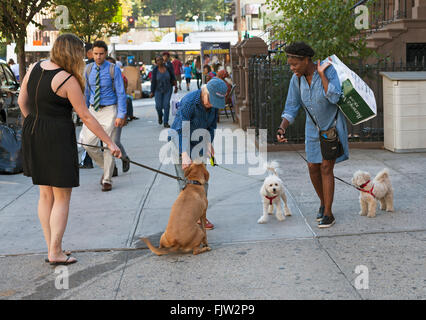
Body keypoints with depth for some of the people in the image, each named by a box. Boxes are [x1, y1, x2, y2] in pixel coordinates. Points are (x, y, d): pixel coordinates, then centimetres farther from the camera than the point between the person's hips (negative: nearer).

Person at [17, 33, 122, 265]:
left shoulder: (34, 68, 5)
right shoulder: (68, 80, -15)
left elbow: (22, 102, 11)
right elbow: (86, 117, -13)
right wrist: (110, 143, -6)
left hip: (32, 135, 7)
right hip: (58, 137, -7)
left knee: (45, 194, 15)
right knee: (62, 197, 3)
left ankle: (50, 248, 21)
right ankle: (55, 253, 5)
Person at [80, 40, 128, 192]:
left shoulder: (114, 70, -9)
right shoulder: (88, 69, 4)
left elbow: (121, 93, -8)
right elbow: (86, 91, 13)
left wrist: (121, 115, -14)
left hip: (109, 111, -4)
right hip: (93, 110, 4)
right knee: (87, 143, -2)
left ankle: (107, 180, 13)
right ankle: (106, 167, 23)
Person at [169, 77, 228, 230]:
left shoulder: (214, 104, -7)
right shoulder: (189, 102, -29)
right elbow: (180, 130, -32)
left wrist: (209, 142, -10)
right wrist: (185, 155, -40)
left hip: (197, 142, 6)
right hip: (180, 142, -6)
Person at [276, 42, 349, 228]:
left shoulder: (328, 69, -24)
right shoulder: (297, 79, -10)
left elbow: (334, 97, -37)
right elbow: (291, 109, -7)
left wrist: (322, 74, -32)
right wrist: (282, 129, -22)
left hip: (333, 124, -5)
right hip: (314, 126, 5)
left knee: (326, 168, -11)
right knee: (313, 168, 5)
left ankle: (328, 214, -2)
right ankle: (324, 202, 31)